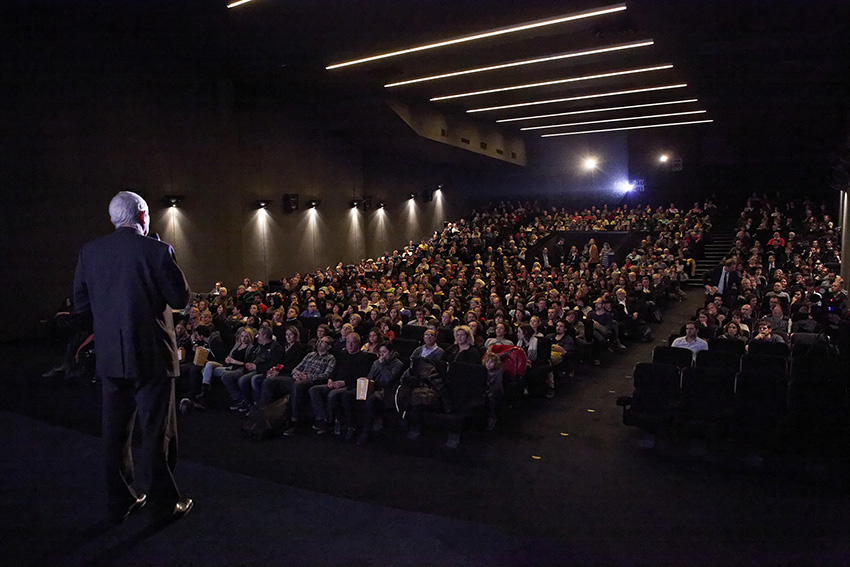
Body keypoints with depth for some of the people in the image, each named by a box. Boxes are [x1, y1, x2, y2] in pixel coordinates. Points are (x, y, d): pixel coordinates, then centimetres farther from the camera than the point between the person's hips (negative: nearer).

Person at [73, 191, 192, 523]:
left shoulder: (90, 252, 2)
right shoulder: (157, 250, -11)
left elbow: (81, 303, 6)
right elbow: (180, 298, -7)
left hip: (110, 357, 4)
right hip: (152, 355, -4)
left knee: (116, 430, 14)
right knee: (158, 432, 5)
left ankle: (120, 502, 25)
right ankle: (166, 504, 15)